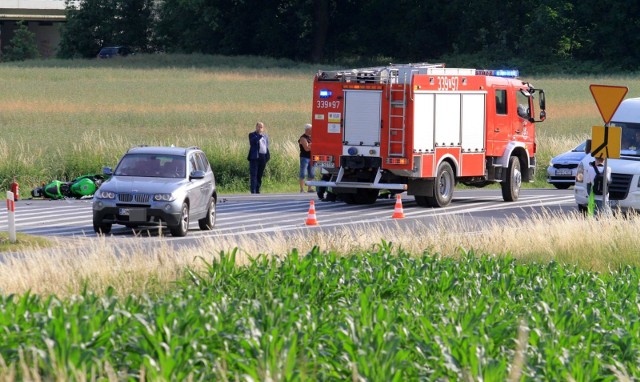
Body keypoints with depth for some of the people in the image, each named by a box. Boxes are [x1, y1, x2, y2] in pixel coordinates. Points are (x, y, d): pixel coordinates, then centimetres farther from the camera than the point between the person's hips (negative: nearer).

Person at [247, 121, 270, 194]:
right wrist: (259, 135, -20)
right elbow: (252, 142, -16)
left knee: (260, 175, 7)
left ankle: (257, 190, 12)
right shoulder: (252, 135, 3)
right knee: (253, 175, -8)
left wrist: (268, 156, 12)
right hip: (255, 157, -5)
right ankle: (253, 191, -13)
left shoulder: (265, 136, 19)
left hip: (263, 157, 5)